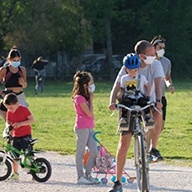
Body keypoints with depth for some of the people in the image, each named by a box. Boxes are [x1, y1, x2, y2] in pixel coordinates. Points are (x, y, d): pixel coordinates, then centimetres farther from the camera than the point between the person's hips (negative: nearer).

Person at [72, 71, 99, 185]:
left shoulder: (85, 97, 16)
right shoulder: (80, 98, -13)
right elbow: (90, 113, -16)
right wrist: (91, 99, -9)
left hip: (89, 128, 9)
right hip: (82, 128, -9)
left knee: (94, 151, 4)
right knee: (81, 153, -2)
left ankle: (88, 175, 13)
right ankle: (81, 176, 3)